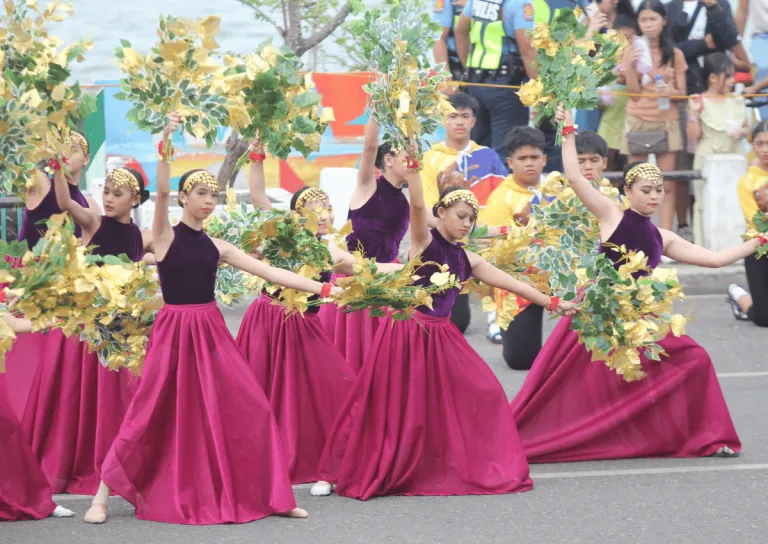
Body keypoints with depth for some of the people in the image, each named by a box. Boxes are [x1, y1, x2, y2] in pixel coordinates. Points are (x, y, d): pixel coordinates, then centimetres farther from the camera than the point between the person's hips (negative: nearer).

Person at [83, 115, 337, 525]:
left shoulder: (217, 247, 8)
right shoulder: (165, 236, -3)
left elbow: (269, 272, 6)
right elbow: (162, 192, -21)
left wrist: (321, 289, 1)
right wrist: (166, 145, -31)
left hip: (211, 331, 4)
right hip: (174, 330, -4)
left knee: (249, 409, -2)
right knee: (150, 414, -4)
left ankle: (272, 494, 7)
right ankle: (101, 498, 6)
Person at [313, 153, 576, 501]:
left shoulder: (466, 259, 11)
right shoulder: (424, 241, -5)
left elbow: (509, 283, 13)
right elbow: (417, 205, -23)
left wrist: (551, 303, 11)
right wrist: (413, 166, -34)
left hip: (441, 335, 7)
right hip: (409, 330, -7)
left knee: (481, 393, 2)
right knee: (400, 406, -3)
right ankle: (373, 473, 11)